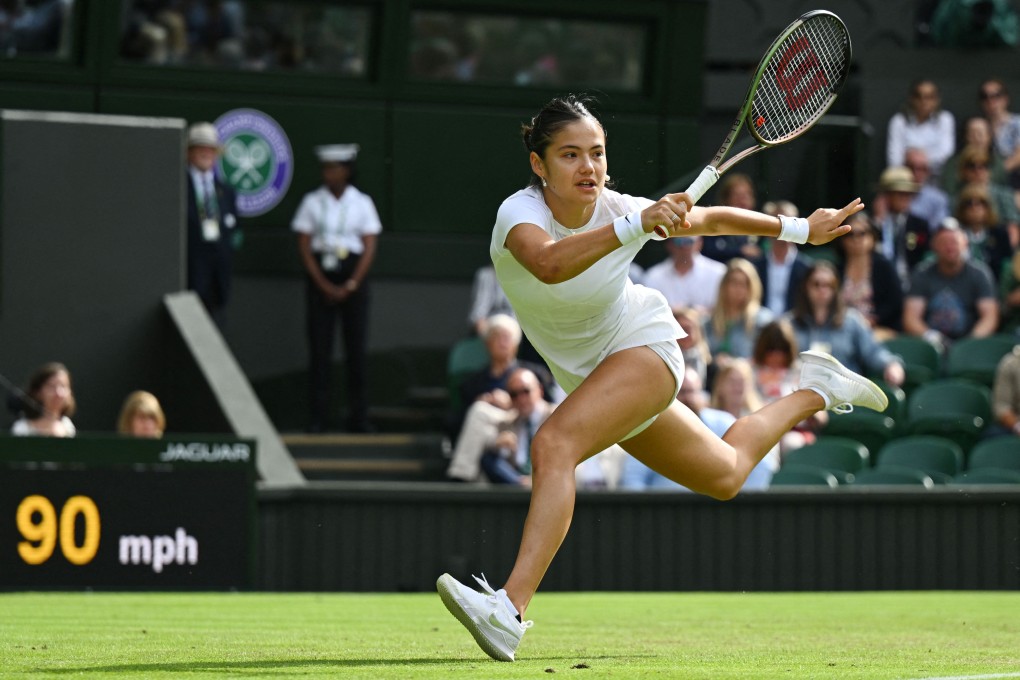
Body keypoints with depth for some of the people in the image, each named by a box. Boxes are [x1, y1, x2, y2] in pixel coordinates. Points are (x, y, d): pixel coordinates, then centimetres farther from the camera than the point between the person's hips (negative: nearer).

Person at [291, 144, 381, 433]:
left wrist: (351, 285, -9)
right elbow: (304, 246, 0)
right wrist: (324, 285, -9)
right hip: (319, 276, 0)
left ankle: (358, 417, 2)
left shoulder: (361, 203, 4)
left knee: (357, 347, -2)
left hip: (353, 277, 0)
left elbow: (369, 247, 1)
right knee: (319, 347, -3)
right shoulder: (312, 202, 4)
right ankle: (318, 417, -1)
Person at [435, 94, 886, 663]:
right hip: (585, 373, 4)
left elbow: (711, 218, 0)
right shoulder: (520, 213, -25)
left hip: (643, 345, -4)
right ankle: (814, 392, 46)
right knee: (724, 476, 21)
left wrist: (801, 230, 9)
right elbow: (549, 264, -50)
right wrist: (636, 225, -61)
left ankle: (511, 609, -41)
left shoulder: (619, 209, -21)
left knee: (553, 446, -31)